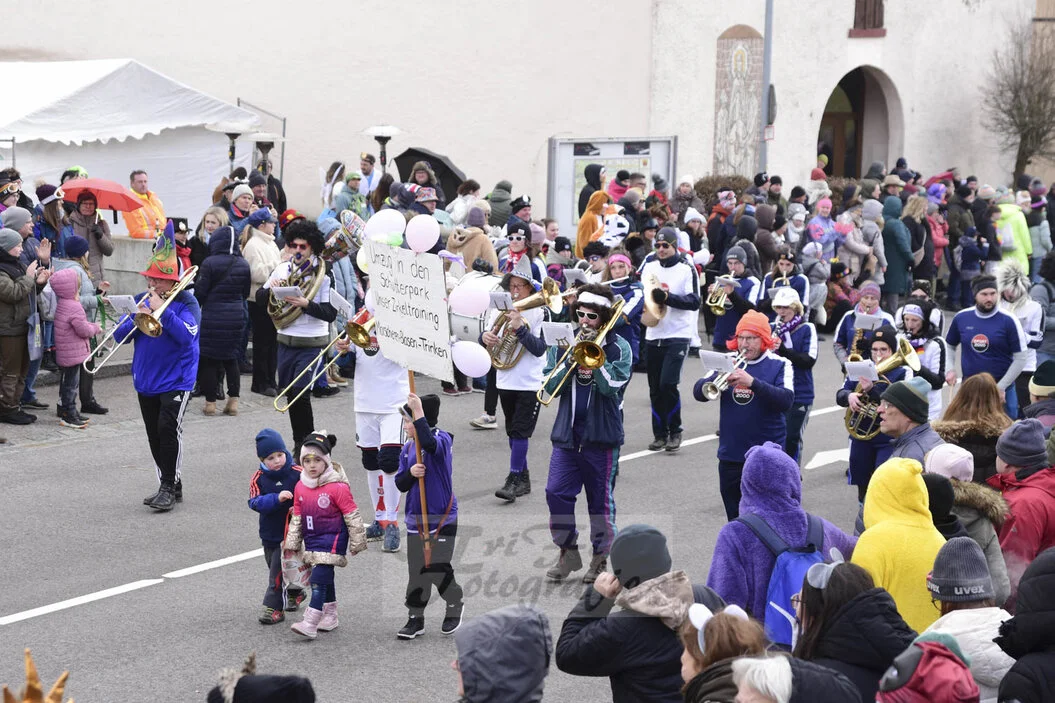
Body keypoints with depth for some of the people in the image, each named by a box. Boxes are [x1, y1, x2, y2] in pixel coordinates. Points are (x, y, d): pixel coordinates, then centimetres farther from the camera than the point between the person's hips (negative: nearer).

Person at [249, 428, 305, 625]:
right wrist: (276, 498, -33)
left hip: (290, 532, -4)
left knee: (278, 570, -7)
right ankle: (294, 593, 42)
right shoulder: (258, 479, -6)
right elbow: (255, 503, -18)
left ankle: (274, 607, 0)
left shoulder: (297, 474, -11)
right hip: (269, 532, 4)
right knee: (275, 567, 20)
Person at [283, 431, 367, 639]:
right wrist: (292, 543, 16)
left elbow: (352, 516, -9)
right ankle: (330, 617, 32)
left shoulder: (338, 487, -14)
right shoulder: (300, 487, 5)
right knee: (325, 579, 18)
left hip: (332, 538, -7)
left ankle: (310, 624, -22)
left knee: (319, 578, -16)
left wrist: (357, 543, -5)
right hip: (311, 540, 7)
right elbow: (296, 517, 15)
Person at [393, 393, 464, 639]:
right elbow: (400, 485, 7)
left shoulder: (443, 439, -11)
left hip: (443, 519, -5)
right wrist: (410, 473, -14)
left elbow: (429, 443, -36)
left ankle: (455, 605, 23)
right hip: (415, 519, 5)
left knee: (438, 568, -3)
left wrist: (419, 411, -38)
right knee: (416, 571, 7)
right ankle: (416, 619, 16)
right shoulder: (407, 449, 7)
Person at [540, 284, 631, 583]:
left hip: (602, 435, -3)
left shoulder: (618, 348, -2)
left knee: (601, 499, 5)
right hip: (566, 434, 3)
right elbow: (551, 385, 0)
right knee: (557, 493, -2)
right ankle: (568, 552, 14)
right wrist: (571, 362, -15)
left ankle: (601, 557, 18)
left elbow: (612, 386, -16)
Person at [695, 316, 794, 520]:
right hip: (730, 455, 4)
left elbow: (786, 400, -18)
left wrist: (753, 382, -30)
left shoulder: (780, 365, -3)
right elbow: (698, 392, -1)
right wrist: (717, 379, -22)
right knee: (734, 517, 13)